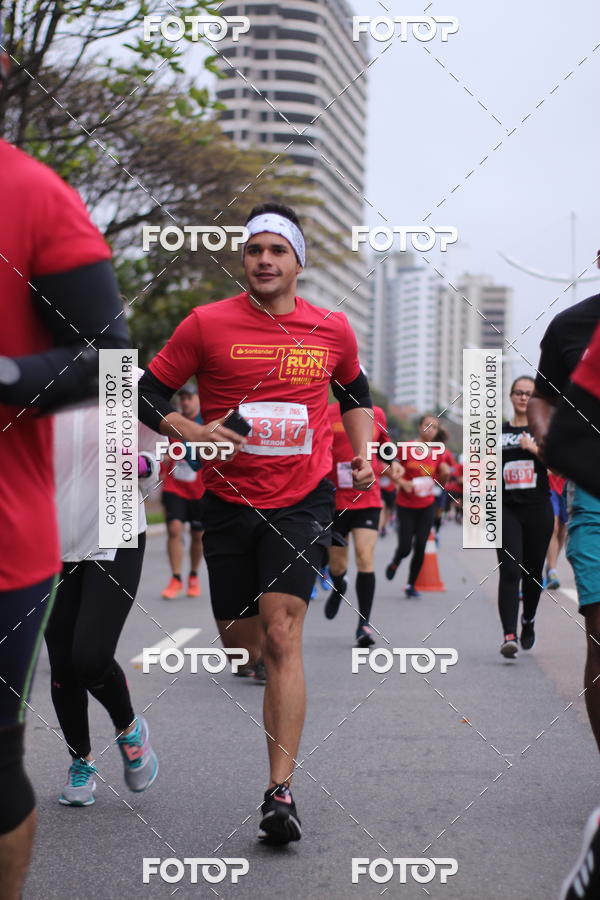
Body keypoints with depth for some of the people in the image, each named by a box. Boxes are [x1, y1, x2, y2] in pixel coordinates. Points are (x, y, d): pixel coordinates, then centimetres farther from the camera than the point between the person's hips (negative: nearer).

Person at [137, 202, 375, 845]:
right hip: (229, 500, 1)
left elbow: (354, 393, 24)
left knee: (281, 635, -15)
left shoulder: (332, 330, 5)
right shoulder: (207, 324, -2)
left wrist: (361, 453, 10)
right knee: (242, 647, 7)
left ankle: (281, 792, -14)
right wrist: (188, 431, -14)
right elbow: (148, 393, 2)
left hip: (303, 500, -1)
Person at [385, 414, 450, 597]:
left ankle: (411, 585, 14)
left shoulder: (438, 454, 4)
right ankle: (394, 564, 30)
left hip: (427, 506, 2)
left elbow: (440, 483, 11)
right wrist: (402, 482, -18)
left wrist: (445, 474, -10)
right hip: (405, 505, -2)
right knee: (405, 547, -5)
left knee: (420, 547, -1)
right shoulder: (406, 449, -6)